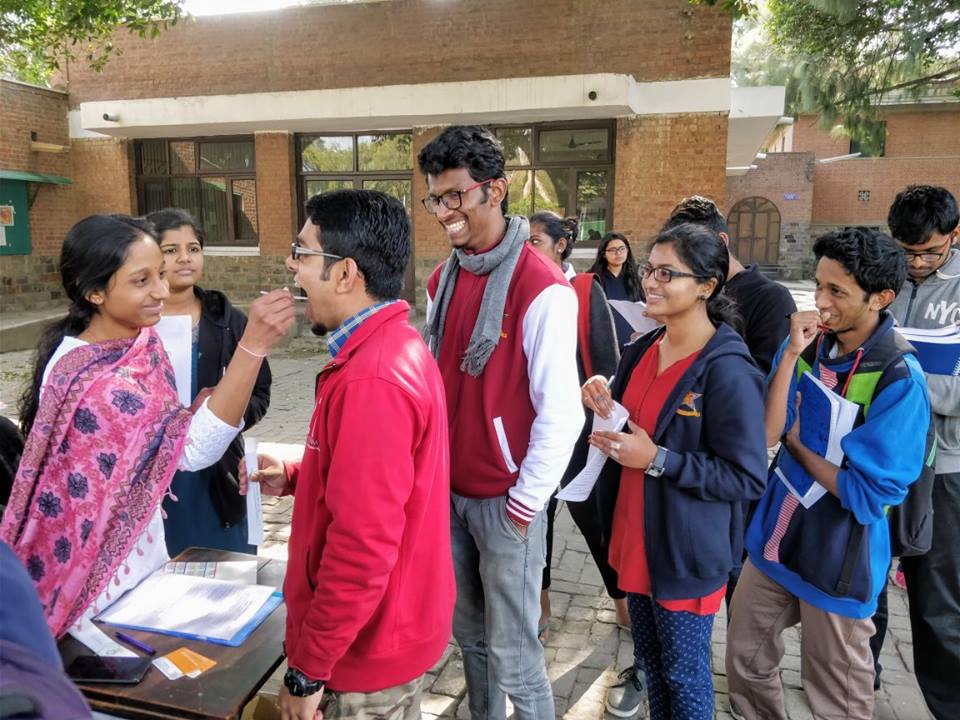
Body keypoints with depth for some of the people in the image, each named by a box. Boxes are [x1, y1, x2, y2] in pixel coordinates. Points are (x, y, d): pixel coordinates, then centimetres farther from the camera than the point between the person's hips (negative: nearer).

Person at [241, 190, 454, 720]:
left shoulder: (371, 380, -29)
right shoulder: (397, 346, 4)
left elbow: (363, 546, -29)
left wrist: (308, 668, -19)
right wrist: (294, 478, 3)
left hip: (366, 650, -9)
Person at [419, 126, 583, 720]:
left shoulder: (543, 288, -18)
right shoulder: (443, 280, 5)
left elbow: (560, 412, -19)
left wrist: (525, 503, -14)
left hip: (505, 501, -6)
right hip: (449, 492, 7)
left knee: (512, 658, 8)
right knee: (470, 637, 22)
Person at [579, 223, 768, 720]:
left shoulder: (728, 372, -22)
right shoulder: (641, 350, 1)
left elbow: (748, 478, -20)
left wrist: (657, 459, -25)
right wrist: (602, 404, -8)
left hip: (685, 553, -7)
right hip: (633, 537, 7)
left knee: (683, 674, 13)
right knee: (649, 658, 24)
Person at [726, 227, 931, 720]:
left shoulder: (900, 379, -20)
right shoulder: (807, 344, -5)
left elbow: (868, 494, -20)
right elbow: (765, 434, -13)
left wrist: (794, 438, -13)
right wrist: (791, 356, -20)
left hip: (839, 558, -4)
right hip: (775, 538, 5)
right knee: (745, 663, 19)